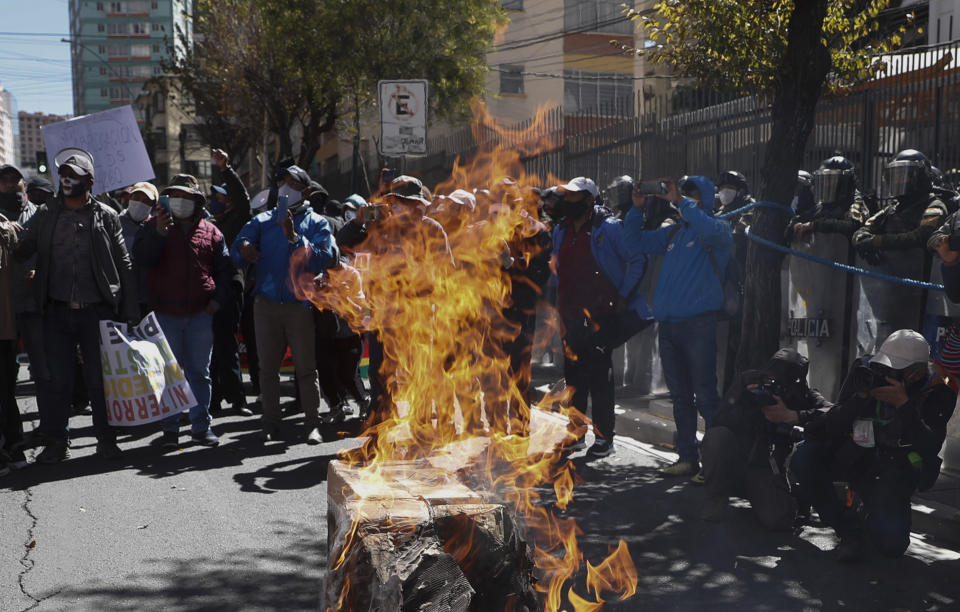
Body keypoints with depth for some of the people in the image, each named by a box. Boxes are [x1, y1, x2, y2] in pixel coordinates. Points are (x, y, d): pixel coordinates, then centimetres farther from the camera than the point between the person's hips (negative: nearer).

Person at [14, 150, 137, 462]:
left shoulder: (106, 217, 3)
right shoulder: (46, 215, 8)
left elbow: (124, 266, 3)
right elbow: (21, 249, 5)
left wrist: (130, 314, -1)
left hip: (97, 310, -1)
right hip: (57, 310, 2)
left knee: (99, 378, 4)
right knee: (59, 379, 5)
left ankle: (106, 439, 15)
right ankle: (55, 440, 14)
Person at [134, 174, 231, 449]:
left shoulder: (210, 231, 9)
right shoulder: (155, 226, 6)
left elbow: (225, 269, 14)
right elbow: (141, 259, -8)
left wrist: (217, 299, 2)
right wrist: (159, 231, -21)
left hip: (200, 313, 1)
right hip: (165, 313, -1)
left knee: (199, 371, 7)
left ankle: (201, 426, 15)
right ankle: (170, 429, 9)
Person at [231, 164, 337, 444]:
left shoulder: (316, 223, 7)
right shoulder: (263, 221, 15)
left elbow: (323, 259, -9)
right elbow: (235, 254, 5)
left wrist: (295, 237, -19)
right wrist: (243, 250, -19)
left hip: (299, 304, -3)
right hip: (266, 304, 3)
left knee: (306, 367, -4)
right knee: (268, 367, 5)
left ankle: (313, 424, 2)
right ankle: (270, 424, 11)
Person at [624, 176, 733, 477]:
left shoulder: (718, 230, -1)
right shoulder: (673, 233, 18)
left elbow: (710, 230, -25)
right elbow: (635, 240, 23)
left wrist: (680, 201, -21)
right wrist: (638, 209, 8)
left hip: (699, 324, -7)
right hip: (668, 324, 7)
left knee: (705, 396, -7)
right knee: (680, 396, 12)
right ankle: (687, 458, 19)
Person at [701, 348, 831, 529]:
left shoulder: (801, 394, -4)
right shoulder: (748, 380, -6)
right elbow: (720, 420, -15)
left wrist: (791, 416, -27)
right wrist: (757, 411, -27)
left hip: (766, 470, 0)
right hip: (733, 463, 0)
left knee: (779, 518, -26)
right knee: (717, 435, -32)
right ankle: (716, 498, -9)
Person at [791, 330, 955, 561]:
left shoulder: (935, 392, -15)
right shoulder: (865, 371, -10)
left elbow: (930, 448, -28)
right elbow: (830, 427, -12)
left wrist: (903, 404, -34)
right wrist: (862, 397, -28)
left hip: (894, 473, -2)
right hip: (853, 456, 2)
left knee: (891, 544, -21)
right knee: (803, 461, -27)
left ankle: (872, 520, 20)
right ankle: (850, 530, -8)